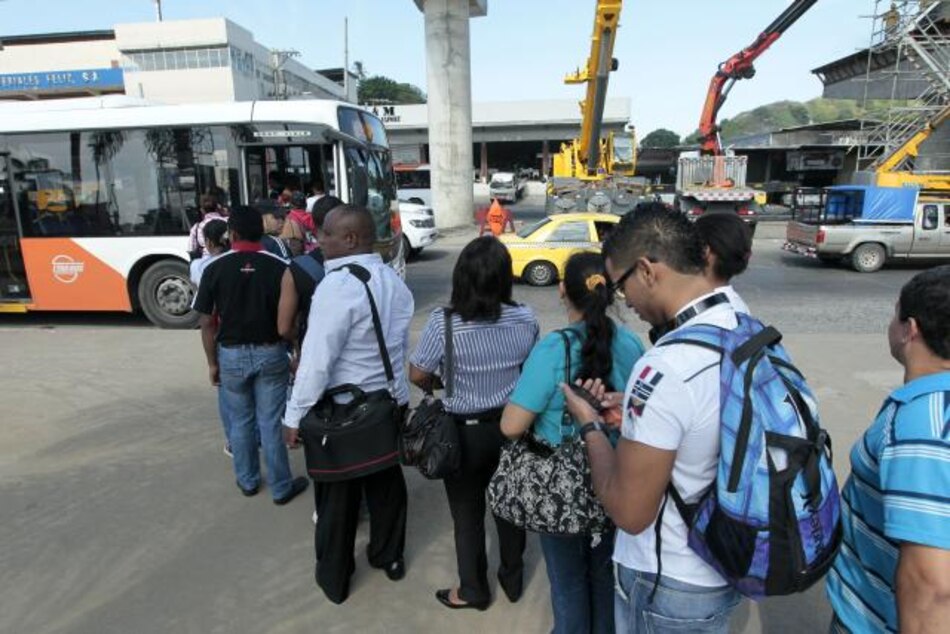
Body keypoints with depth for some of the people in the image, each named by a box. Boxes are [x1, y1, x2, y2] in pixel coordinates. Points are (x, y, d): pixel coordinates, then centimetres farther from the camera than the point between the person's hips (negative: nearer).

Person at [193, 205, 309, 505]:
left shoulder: (215, 268, -7)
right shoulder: (279, 267, -10)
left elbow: (208, 322, -4)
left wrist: (212, 362, 7)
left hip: (231, 354, 1)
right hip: (270, 352, -1)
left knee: (240, 421, 17)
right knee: (271, 422, 8)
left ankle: (248, 481, 33)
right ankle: (281, 487, 19)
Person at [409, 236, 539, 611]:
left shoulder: (443, 322, -21)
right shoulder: (526, 319, -11)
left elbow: (417, 375, -12)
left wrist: (440, 386, 9)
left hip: (464, 431, -3)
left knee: (468, 513, 16)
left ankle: (473, 590, 35)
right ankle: (513, 579, 43)